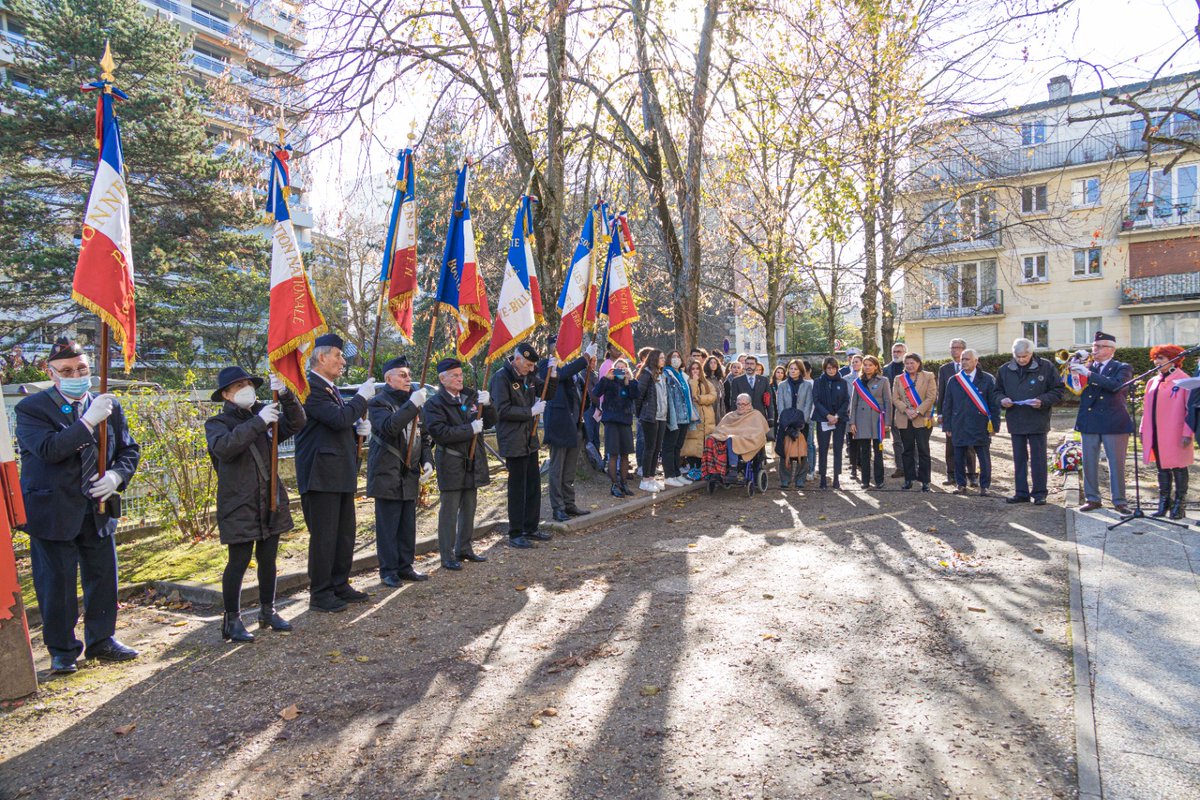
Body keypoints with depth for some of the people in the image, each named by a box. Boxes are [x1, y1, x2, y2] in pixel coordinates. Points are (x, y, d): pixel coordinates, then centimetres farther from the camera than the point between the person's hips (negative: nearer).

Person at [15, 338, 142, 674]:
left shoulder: (109, 406, 6)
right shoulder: (31, 408, -7)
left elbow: (130, 449, 9)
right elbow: (48, 449, -23)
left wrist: (116, 475, -10)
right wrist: (88, 422, -29)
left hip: (98, 509, 4)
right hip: (53, 513, -4)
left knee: (103, 578, 13)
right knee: (56, 585, 6)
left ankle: (101, 640, 30)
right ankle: (62, 650, 23)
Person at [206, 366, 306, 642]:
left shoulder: (262, 415, 10)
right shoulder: (218, 423, -4)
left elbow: (296, 423, -1)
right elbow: (222, 446, -24)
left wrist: (285, 395, -16)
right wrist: (257, 422, -27)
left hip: (270, 501, 5)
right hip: (238, 505, -5)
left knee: (268, 558, 13)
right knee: (239, 560, -2)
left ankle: (268, 611, 27)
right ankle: (232, 621, 11)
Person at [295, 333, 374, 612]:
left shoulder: (331, 388, 17)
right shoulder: (309, 386, -14)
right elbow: (338, 418, -25)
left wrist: (358, 429, 6)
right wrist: (362, 397, -13)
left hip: (341, 473, 10)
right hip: (321, 474, -10)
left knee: (345, 534, 15)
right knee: (323, 536, -1)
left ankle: (340, 585, 27)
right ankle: (320, 594, 11)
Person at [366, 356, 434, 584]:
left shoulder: (413, 402, 14)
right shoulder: (379, 402, -7)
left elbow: (423, 437, 19)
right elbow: (388, 427, -27)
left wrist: (427, 461, 4)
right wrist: (412, 404, -31)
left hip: (410, 476, 6)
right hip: (387, 475, -6)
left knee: (408, 525, 11)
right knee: (388, 526, -1)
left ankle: (405, 567, 22)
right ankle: (388, 571, 8)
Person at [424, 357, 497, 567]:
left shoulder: (471, 397, 9)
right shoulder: (435, 403, -8)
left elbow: (490, 422, 9)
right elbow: (439, 432, -20)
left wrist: (487, 405, -11)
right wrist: (470, 429, -19)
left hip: (473, 462, 6)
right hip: (450, 465, -6)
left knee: (469, 509, 15)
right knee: (449, 511, -1)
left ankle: (464, 548, 28)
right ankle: (447, 556, 7)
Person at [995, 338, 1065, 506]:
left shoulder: (1046, 367, -4)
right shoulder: (1004, 370, 4)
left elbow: (1059, 390, -2)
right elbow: (997, 391, 14)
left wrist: (1043, 401, -17)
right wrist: (1002, 400, -7)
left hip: (1037, 421, -3)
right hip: (1015, 421, 3)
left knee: (1038, 459, 2)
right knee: (1019, 459, 10)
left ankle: (1039, 493, 11)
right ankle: (1021, 493, 18)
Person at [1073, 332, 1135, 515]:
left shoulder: (1123, 368, 1)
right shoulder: (1086, 367, 11)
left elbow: (1115, 385, -20)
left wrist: (1088, 374, -25)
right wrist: (1075, 368, -12)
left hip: (1114, 422, -3)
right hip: (1089, 422, 3)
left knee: (1116, 464, 1)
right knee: (1089, 463, 6)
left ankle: (1119, 501, 10)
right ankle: (1092, 499, 16)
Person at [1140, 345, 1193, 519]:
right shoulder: (1153, 382, 11)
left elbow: (1190, 409, -9)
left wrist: (1187, 433, -14)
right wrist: (1144, 431, 10)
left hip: (1175, 436, -6)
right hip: (1156, 435, 6)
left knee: (1178, 469, 4)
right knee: (1162, 468, 12)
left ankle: (1178, 505, 12)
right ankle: (1164, 503, 20)